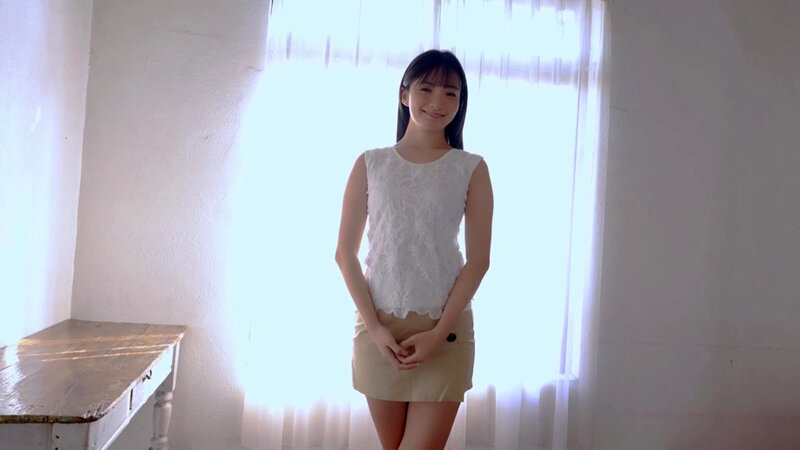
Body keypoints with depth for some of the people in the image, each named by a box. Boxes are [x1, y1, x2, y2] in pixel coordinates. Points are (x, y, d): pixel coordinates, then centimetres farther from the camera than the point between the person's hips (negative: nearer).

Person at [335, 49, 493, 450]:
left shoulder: (472, 169, 2)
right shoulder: (370, 164, 4)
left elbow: (478, 259, -2)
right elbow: (345, 252, 2)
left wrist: (439, 332, -10)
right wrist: (374, 326, -7)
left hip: (445, 327, -1)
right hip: (378, 325, 2)